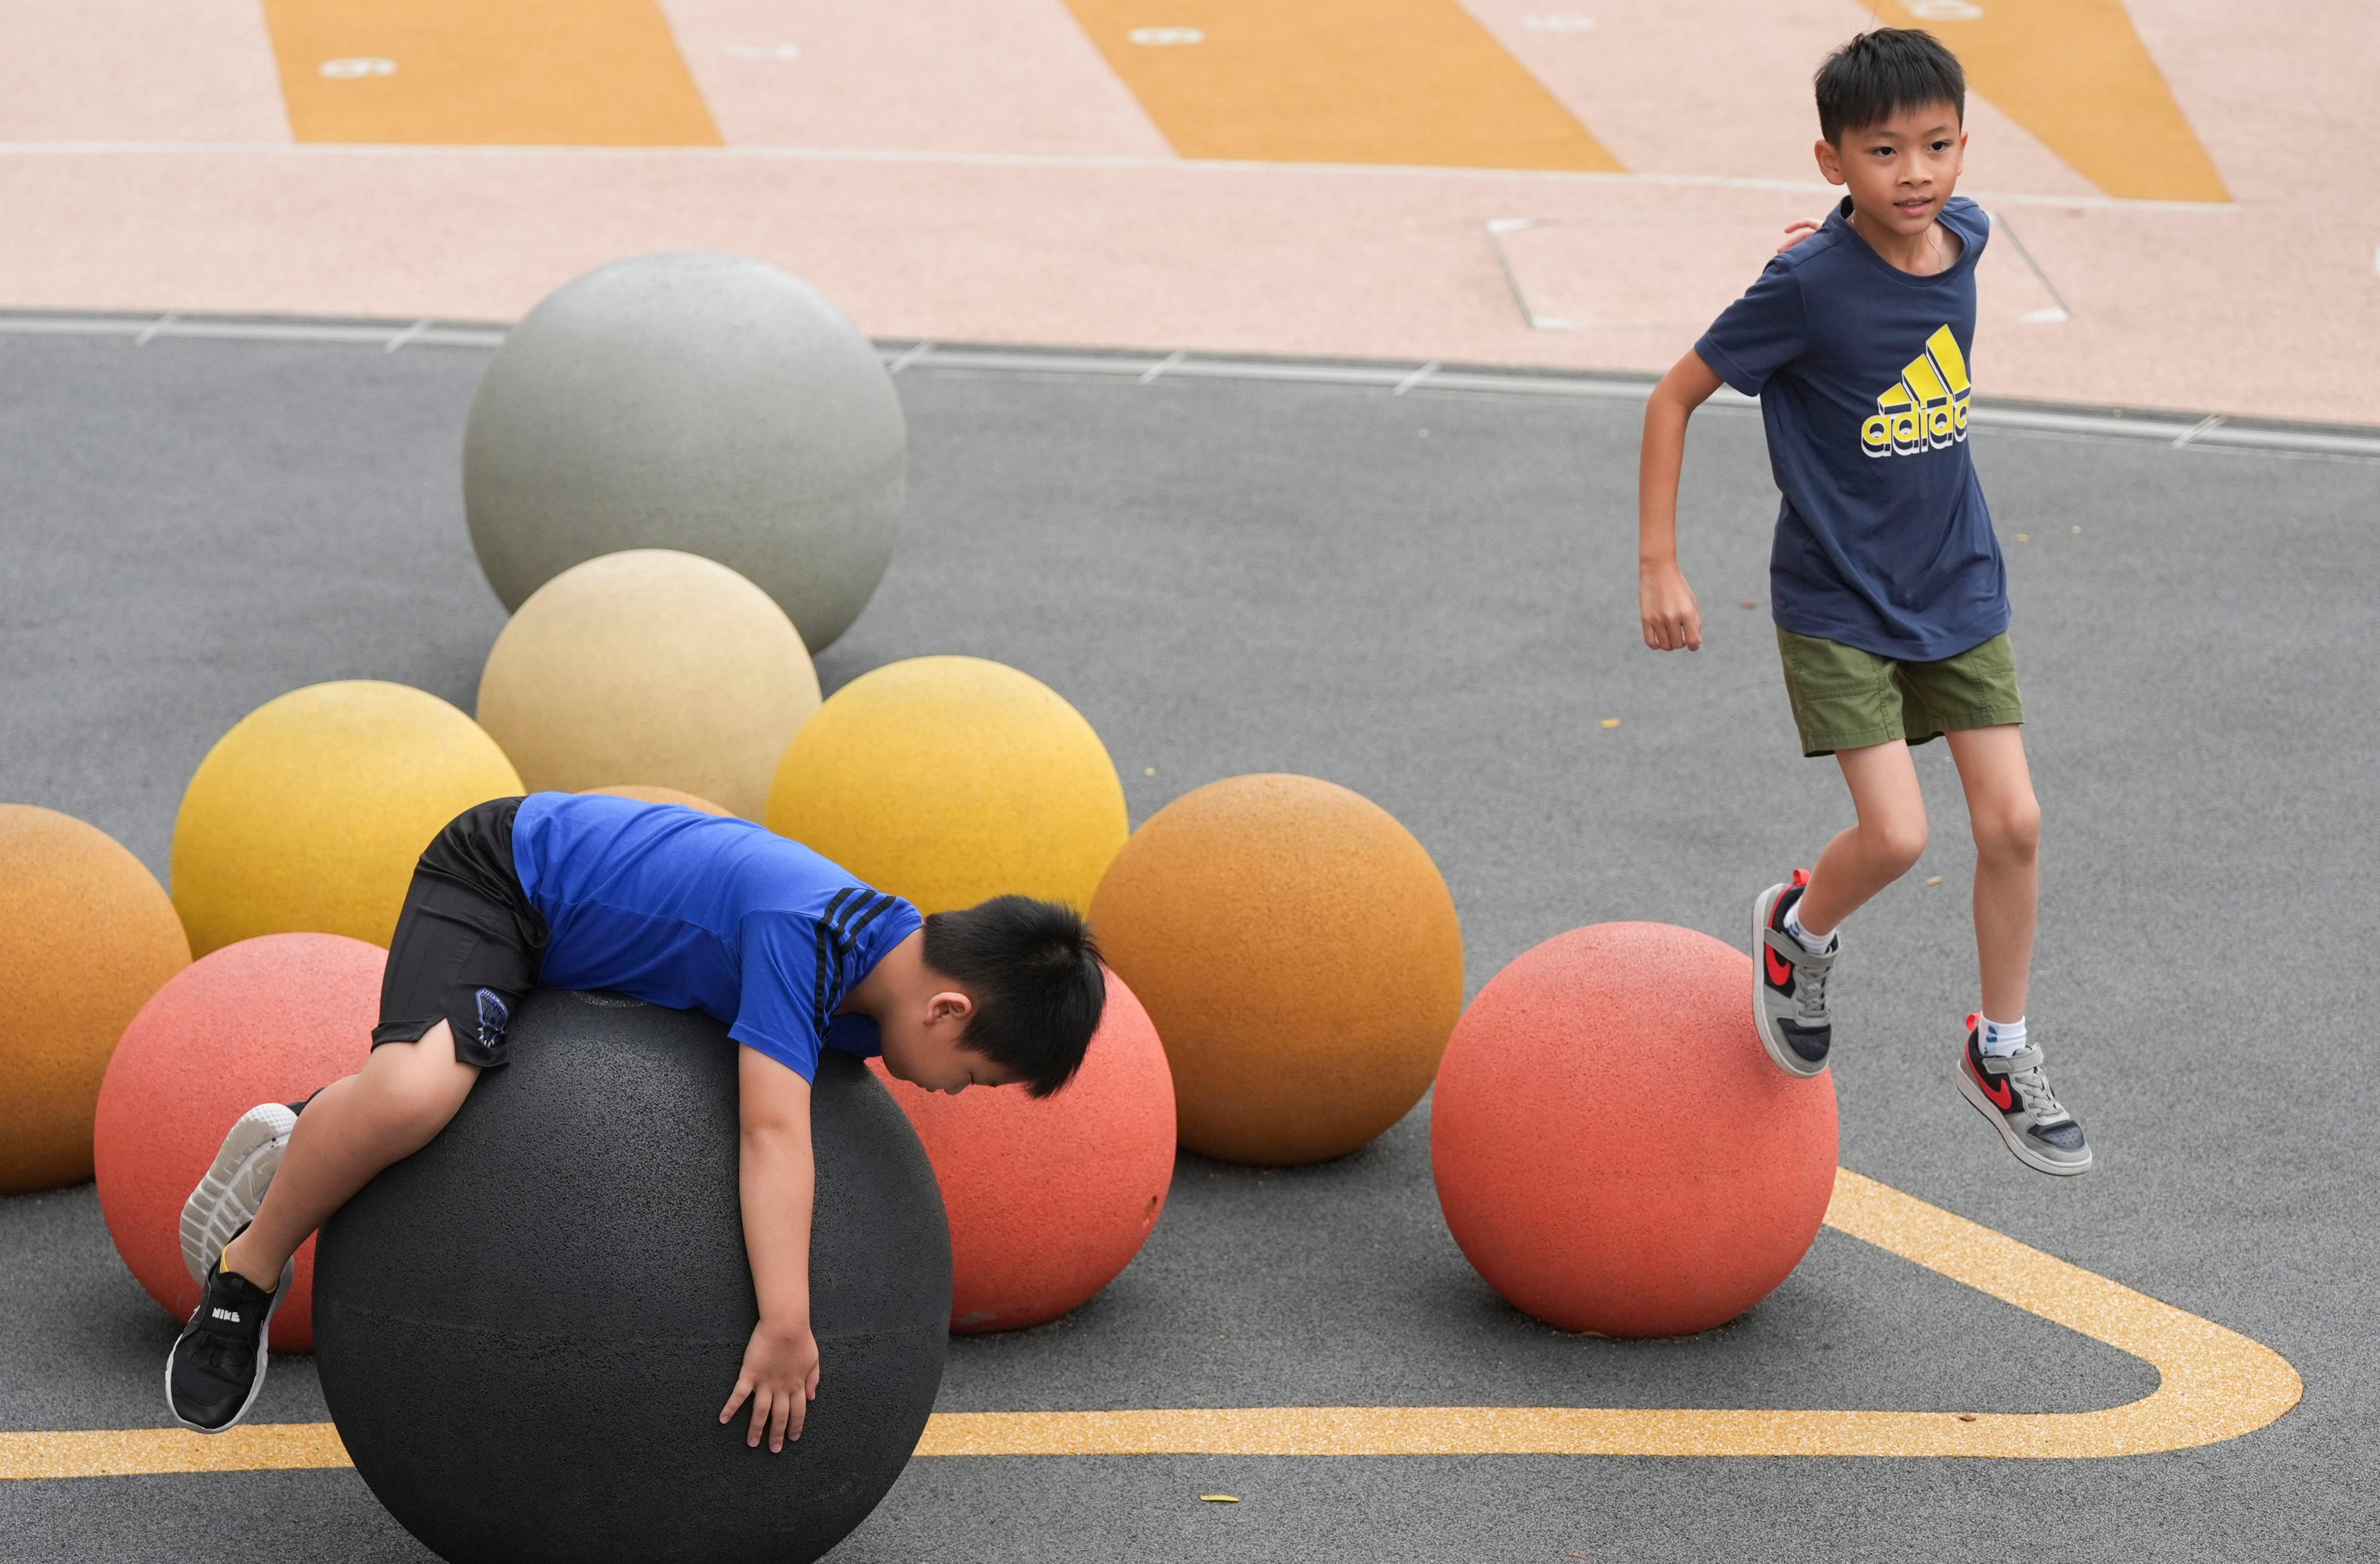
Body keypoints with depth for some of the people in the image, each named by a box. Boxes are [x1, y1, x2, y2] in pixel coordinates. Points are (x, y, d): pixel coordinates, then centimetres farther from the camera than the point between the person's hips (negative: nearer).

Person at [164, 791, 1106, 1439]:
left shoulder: (898, 959, -6)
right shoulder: (803, 932, -34)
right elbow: (773, 1129, -42)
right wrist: (785, 1322, -47)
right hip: (493, 879, -10)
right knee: (411, 1090, -35)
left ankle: (306, 1141, 33)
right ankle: (246, 1276, -11)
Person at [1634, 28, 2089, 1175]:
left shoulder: (1963, 235, -6)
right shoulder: (1808, 284, -21)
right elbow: (1677, 396, -12)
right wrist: (1657, 565, -13)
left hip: (1957, 586, 5)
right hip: (1837, 605, -5)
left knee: (2013, 821, 2)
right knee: (1896, 834, -14)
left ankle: (2002, 1053, 21)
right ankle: (1800, 928, 20)